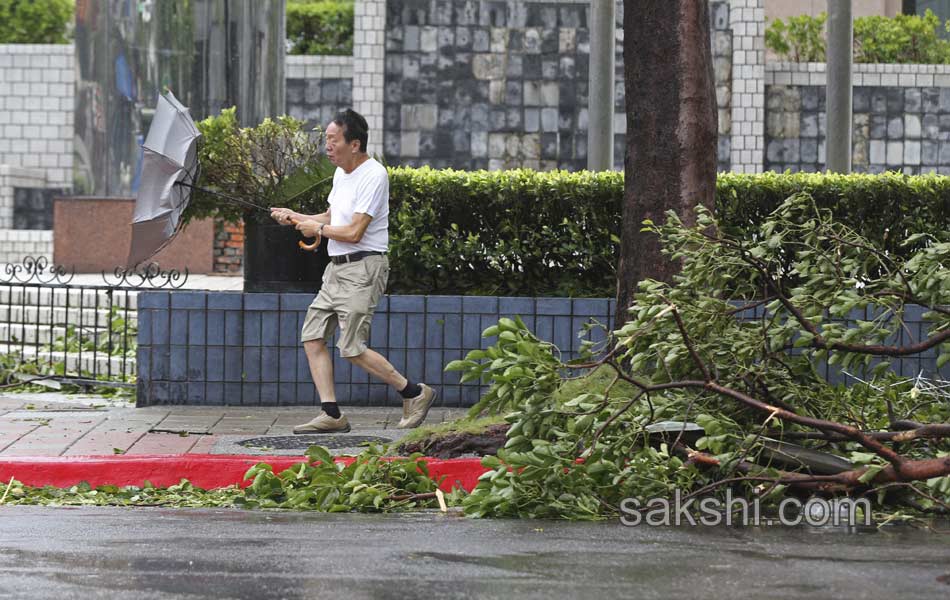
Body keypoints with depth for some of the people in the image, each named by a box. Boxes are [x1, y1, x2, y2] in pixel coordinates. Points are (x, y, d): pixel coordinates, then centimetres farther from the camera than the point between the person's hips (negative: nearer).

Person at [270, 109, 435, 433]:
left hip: (363, 269, -10)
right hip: (337, 269, 10)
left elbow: (354, 232, -21)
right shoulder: (341, 173, 15)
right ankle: (331, 414, 2)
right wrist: (296, 218, 11)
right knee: (312, 336, 2)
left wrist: (318, 229, -6)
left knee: (351, 348, -12)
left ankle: (415, 393, 1)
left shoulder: (373, 175, -16)